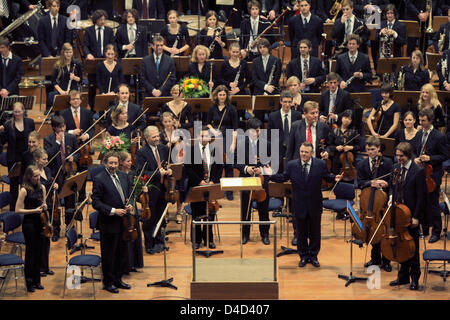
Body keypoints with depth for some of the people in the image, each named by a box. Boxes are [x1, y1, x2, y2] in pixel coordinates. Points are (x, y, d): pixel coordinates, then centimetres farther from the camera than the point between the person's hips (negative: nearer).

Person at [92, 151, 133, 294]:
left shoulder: (124, 176, 8)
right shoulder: (99, 179, -12)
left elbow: (129, 193, 20)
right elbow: (96, 203, -14)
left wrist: (129, 205, -1)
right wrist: (113, 211, -21)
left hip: (123, 222, 6)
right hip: (109, 223, -6)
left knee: (123, 253, 15)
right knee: (108, 255, 5)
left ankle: (117, 279, 31)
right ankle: (108, 283, 19)